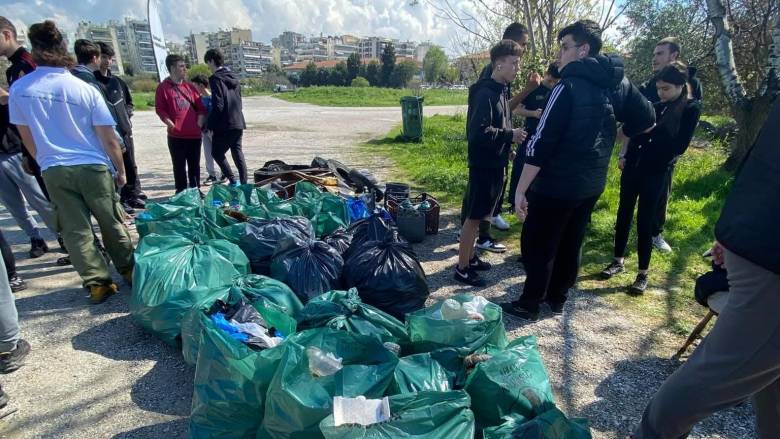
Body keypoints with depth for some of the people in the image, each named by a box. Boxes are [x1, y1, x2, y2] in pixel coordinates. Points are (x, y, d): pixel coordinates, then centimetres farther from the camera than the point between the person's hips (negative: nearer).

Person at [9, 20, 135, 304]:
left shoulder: (18, 89, -1)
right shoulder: (85, 89, -8)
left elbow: (27, 139, 8)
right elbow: (108, 139, -8)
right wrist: (120, 170, 6)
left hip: (54, 172, 2)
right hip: (93, 167, -1)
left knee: (75, 230, 7)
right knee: (112, 224, 11)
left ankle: (97, 283, 10)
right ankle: (128, 271, 21)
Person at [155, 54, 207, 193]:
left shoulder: (190, 87, 13)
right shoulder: (163, 87, -1)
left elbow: (200, 106, 13)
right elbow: (159, 109, -4)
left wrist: (200, 121, -3)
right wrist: (170, 123, -17)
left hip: (194, 134, 4)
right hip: (176, 135, -4)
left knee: (195, 165, 11)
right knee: (179, 166, 2)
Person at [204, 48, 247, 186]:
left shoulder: (216, 79, -11)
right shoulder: (234, 78, 12)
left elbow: (218, 105, -17)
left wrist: (210, 126, -10)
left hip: (225, 125, -7)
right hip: (238, 123, 7)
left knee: (217, 153, 7)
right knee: (237, 153, 11)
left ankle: (233, 181, -3)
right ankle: (243, 184, 11)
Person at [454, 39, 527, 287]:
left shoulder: (501, 92, 13)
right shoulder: (485, 94, -17)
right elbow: (478, 132, -27)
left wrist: (512, 135, 6)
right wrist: (510, 136, -17)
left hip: (496, 164, 9)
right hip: (484, 165, -9)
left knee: (480, 216, 16)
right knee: (474, 217, -2)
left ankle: (470, 257, 30)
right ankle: (462, 268, 8)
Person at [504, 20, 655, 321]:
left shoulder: (569, 86, -17)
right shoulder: (619, 84, 5)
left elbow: (541, 143, -21)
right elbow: (647, 121, 14)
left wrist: (521, 190, -19)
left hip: (557, 184, -8)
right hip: (592, 183, 8)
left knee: (537, 245, 5)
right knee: (571, 243, 19)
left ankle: (529, 305, 16)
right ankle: (557, 298, 33)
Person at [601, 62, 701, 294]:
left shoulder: (691, 108, -3)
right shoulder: (656, 106, 11)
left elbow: (680, 145, -8)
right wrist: (626, 156, 0)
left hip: (655, 173, -5)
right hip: (633, 166, 5)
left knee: (644, 222, -2)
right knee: (623, 214, 9)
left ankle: (643, 274, 10)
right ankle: (618, 261, 24)